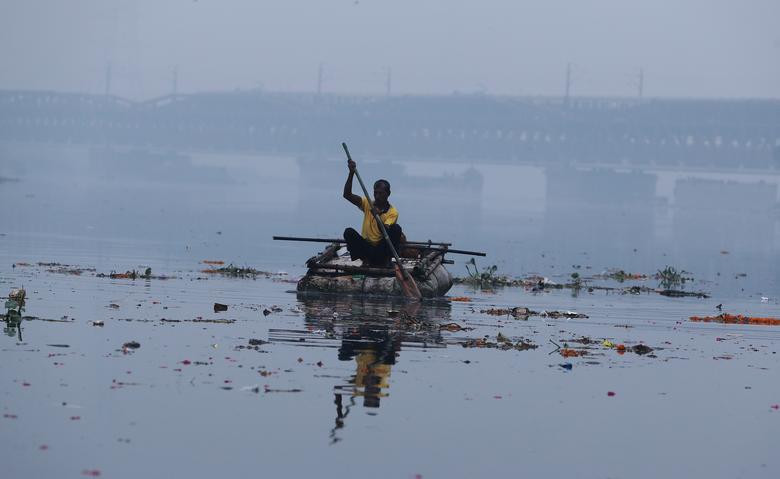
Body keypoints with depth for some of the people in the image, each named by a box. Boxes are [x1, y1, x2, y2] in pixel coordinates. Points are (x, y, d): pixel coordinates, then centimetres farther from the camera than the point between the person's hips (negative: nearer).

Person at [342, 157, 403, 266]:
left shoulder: (392, 212, -5)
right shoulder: (367, 204, 4)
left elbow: (386, 233, -21)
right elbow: (347, 195, -10)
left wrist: (377, 216, -36)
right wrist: (351, 173, -21)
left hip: (382, 249, -2)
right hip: (367, 247, 2)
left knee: (396, 229, -27)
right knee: (348, 232, -24)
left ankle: (386, 260, -19)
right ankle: (365, 259, -21)